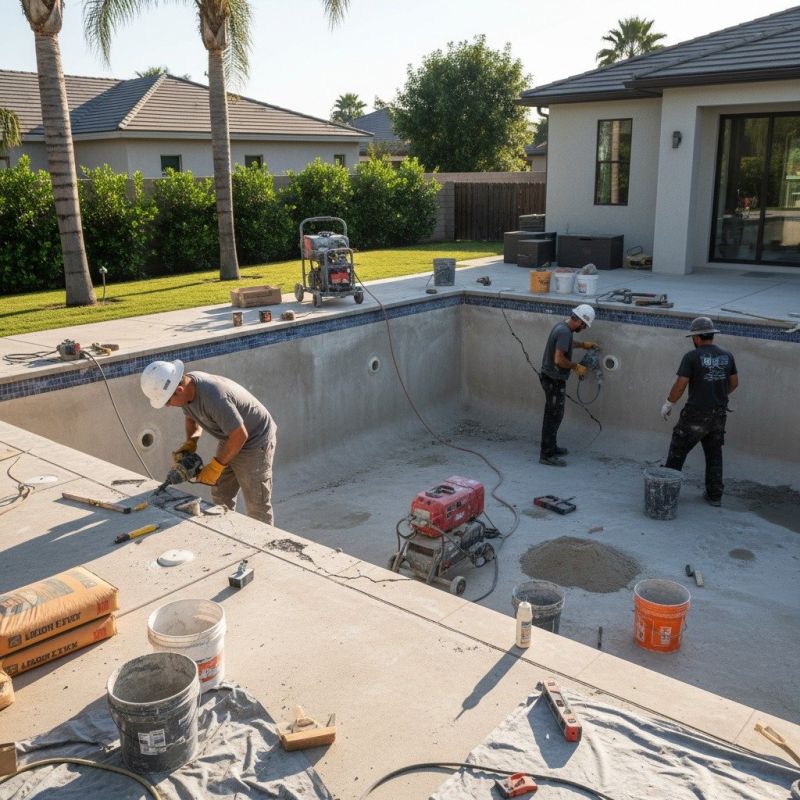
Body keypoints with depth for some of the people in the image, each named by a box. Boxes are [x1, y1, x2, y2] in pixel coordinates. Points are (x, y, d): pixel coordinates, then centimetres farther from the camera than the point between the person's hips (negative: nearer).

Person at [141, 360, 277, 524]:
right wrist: (190, 443, -6)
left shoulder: (213, 397, -35)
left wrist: (215, 466, -21)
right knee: (220, 498, 12)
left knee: (257, 507, -2)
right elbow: (191, 418, 13)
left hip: (254, 441, -9)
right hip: (230, 439, 9)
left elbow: (240, 435, -30)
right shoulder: (186, 386, -8)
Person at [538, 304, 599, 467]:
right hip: (554, 380, -10)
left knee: (552, 415, 19)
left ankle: (550, 447, 32)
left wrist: (583, 345, 28)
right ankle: (547, 455, 4)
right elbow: (559, 359, -29)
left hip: (550, 377, 10)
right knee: (554, 417, -2)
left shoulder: (562, 325, 6)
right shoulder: (565, 332, -24)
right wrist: (576, 366, -15)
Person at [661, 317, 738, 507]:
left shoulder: (692, 357, -13)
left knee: (678, 451, 8)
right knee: (714, 455, 15)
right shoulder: (727, 356, 4)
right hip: (719, 414, 5)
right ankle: (715, 495, 21)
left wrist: (668, 404, -1)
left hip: (696, 414, -5)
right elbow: (734, 383, 13)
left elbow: (680, 385, -14)